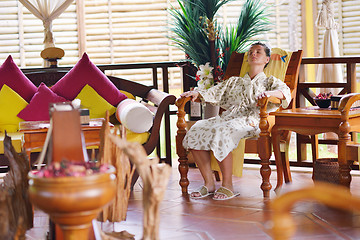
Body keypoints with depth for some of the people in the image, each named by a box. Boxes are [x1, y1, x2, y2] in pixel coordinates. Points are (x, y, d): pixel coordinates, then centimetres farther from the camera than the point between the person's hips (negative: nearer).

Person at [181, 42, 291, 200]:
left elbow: (285, 92, -2)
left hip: (250, 120, -5)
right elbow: (214, 93, 24)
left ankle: (227, 186, -27)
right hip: (228, 116, 5)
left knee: (220, 133, -36)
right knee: (196, 131, -23)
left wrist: (269, 93, -25)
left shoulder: (269, 81, 19)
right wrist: (197, 94, 3)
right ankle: (209, 183, -18)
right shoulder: (234, 82, 34)